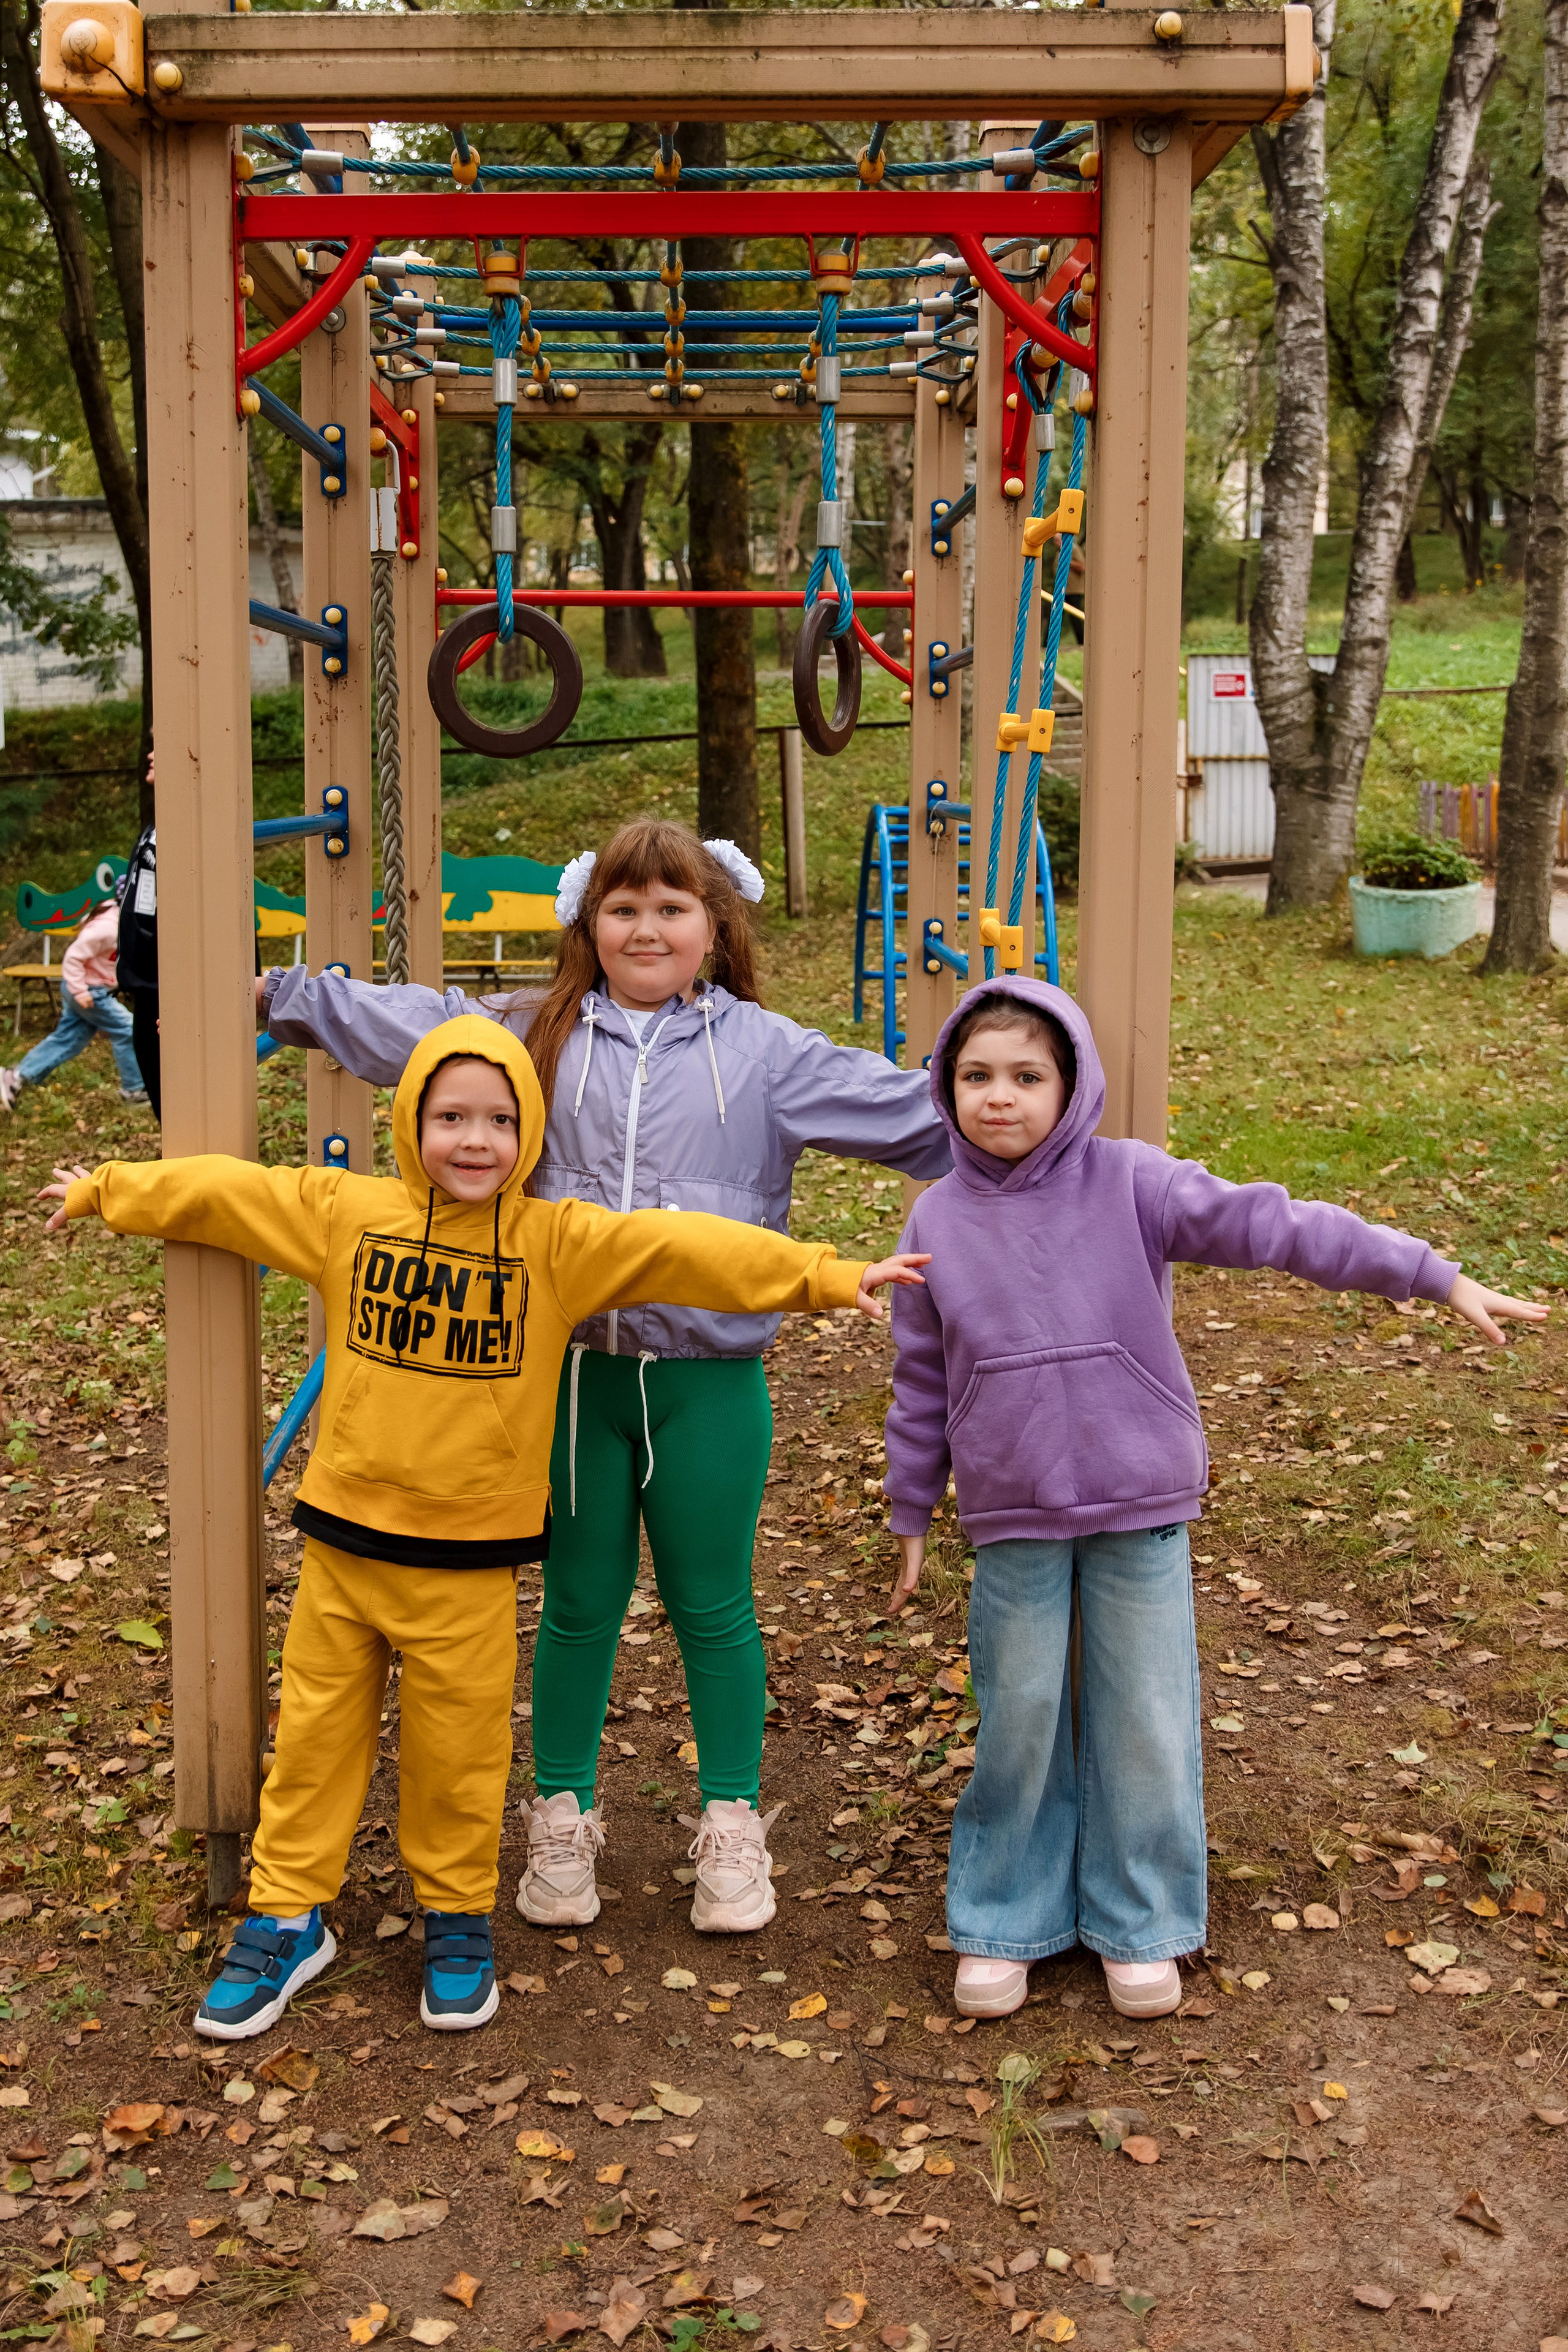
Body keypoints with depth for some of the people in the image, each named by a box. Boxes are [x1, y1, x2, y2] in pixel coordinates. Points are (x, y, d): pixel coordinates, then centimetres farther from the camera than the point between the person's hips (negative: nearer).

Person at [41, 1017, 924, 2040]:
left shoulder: (559, 1243, -8)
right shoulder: (344, 1211, -1)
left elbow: (683, 1249, -16)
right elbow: (220, 1190, 9)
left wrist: (827, 1276, -22)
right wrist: (102, 1191, 18)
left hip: (469, 1557, -2)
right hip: (342, 1536, 2)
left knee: (459, 1750, 9)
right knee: (316, 1733, 11)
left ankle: (458, 1917, 30)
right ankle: (287, 1915, 28)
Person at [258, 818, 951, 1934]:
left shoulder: (765, 1051, 2)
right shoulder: (535, 1035, 7)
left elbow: (911, 1113, 0)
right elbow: (396, 1022, 17)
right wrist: (278, 994, 20)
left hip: (709, 1376, -1)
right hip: (569, 1368, 1)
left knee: (712, 1607, 9)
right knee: (580, 1603, 13)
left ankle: (733, 1822, 27)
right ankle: (563, 1816, 30)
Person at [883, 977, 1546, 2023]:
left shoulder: (1131, 1184, -9)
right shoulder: (939, 1219, 0)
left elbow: (1277, 1226, -14)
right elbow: (923, 1380, 9)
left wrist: (1442, 1279, -17)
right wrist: (912, 1516, 13)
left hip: (1141, 1512, -1)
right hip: (1013, 1522, 1)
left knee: (1146, 1725, 8)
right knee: (1019, 1723, 10)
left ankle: (1138, 1924, 28)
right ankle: (1005, 1924, 29)